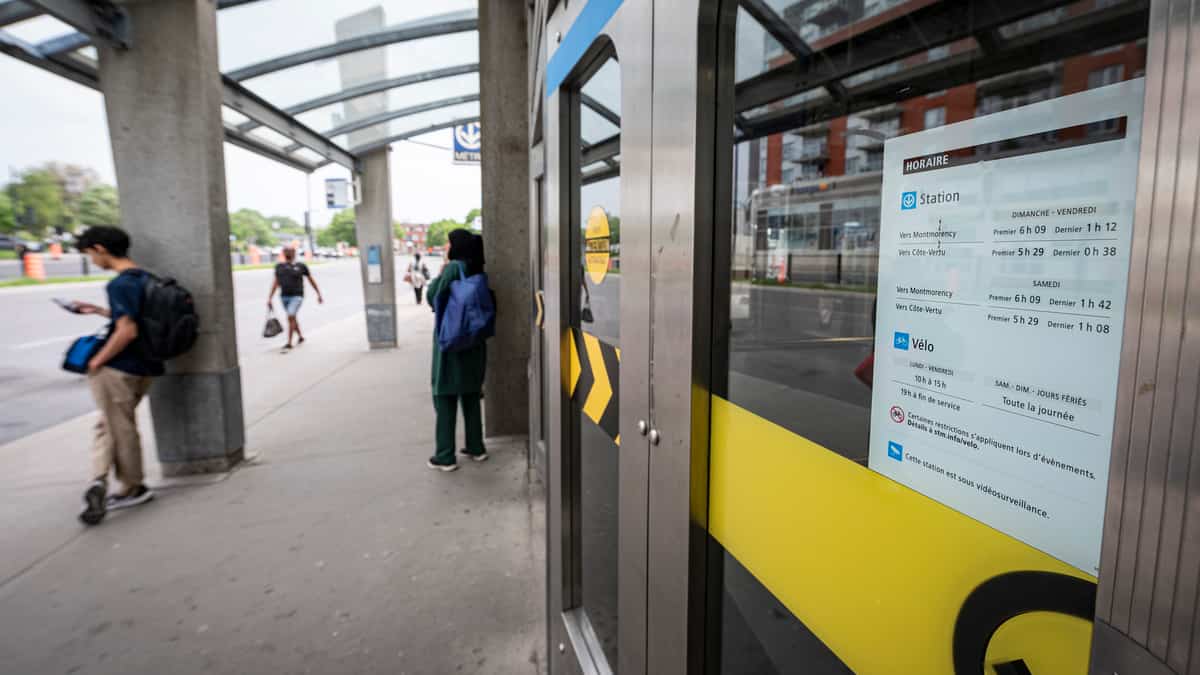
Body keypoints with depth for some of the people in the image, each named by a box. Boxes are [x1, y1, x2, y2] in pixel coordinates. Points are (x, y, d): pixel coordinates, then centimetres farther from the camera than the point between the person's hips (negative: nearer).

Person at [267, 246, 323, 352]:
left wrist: (319, 295, 10)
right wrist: (269, 298, 8)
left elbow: (311, 280, 7)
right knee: (292, 318, 15)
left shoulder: (301, 266, -1)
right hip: (284, 296, 5)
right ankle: (301, 337, 35)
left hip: (297, 296, -5)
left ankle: (289, 344, -13)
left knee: (290, 317, -17)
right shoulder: (279, 267, 8)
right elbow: (276, 283, 12)